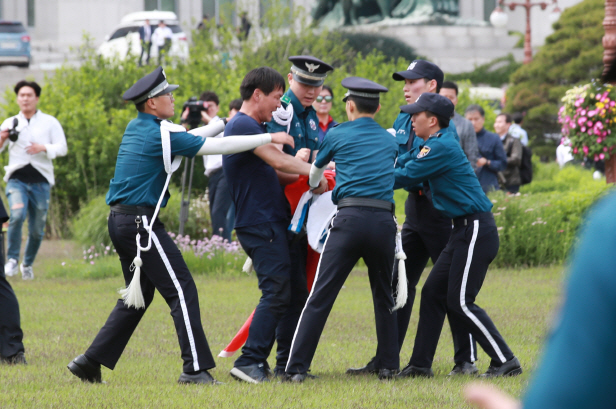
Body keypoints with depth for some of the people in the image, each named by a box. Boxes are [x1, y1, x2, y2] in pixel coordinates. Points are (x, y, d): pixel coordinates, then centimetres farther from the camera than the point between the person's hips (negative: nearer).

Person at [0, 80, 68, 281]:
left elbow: (62, 148, 2)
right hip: (17, 179, -1)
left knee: (37, 229, 4)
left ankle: (28, 264, 25)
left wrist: (44, 148, -17)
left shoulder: (50, 123, 9)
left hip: (40, 181, 1)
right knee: (17, 215, -27)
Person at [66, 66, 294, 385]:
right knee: (182, 290, -7)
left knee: (138, 296, 17)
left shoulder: (137, 128, 13)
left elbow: (187, 138, 26)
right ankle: (195, 368, -11)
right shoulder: (159, 135, -13)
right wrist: (269, 138, -8)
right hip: (141, 222, -9)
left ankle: (90, 362, 14)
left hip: (120, 221, 9)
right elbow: (218, 147, -14)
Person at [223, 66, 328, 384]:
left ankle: (287, 364, 14)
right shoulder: (242, 125, -12)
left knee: (295, 290, 10)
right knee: (277, 292, -15)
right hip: (259, 224, -10)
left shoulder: (256, 127, 21)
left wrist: (309, 178, 6)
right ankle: (250, 361, -15)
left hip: (274, 222, 10)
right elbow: (278, 160, -17)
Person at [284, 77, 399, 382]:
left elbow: (315, 171, 27)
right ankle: (388, 366, 18)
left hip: (350, 218, -3)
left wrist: (314, 186, 52)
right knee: (384, 296, 18)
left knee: (320, 297, -5)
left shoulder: (338, 135, 11)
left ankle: (297, 367, -10)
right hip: (384, 219, 3)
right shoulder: (390, 141, 20)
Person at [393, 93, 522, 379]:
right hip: (464, 231, 10)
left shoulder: (442, 147, -16)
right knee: (433, 293, 10)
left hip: (477, 231, -10)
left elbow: (405, 176, -13)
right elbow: (402, 162, 16)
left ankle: (506, 362, -8)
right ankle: (420, 364, 15)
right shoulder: (433, 144, 14)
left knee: (460, 302, -10)